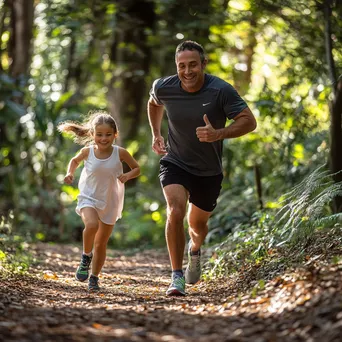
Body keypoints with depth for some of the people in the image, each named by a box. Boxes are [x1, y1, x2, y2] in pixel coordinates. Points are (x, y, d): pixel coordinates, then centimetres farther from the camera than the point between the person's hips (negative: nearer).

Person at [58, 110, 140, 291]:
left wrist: (128, 175, -20)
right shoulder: (87, 152, -10)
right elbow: (75, 160, 12)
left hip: (110, 203, 1)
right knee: (91, 225, -32)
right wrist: (70, 173, -7)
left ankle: (94, 278, 26)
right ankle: (86, 256, -5)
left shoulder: (120, 153, -13)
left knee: (101, 243, 9)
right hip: (89, 198, -1)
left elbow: (136, 168, 1)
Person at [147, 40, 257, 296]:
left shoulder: (221, 90, -21)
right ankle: (177, 277, -14)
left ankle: (195, 250, 53)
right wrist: (156, 134, 7)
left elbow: (249, 122, -20)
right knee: (175, 212, -24)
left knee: (197, 225, 15)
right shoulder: (163, 88, -12)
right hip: (175, 163, 0)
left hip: (209, 171, 0)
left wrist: (219, 134, -35)